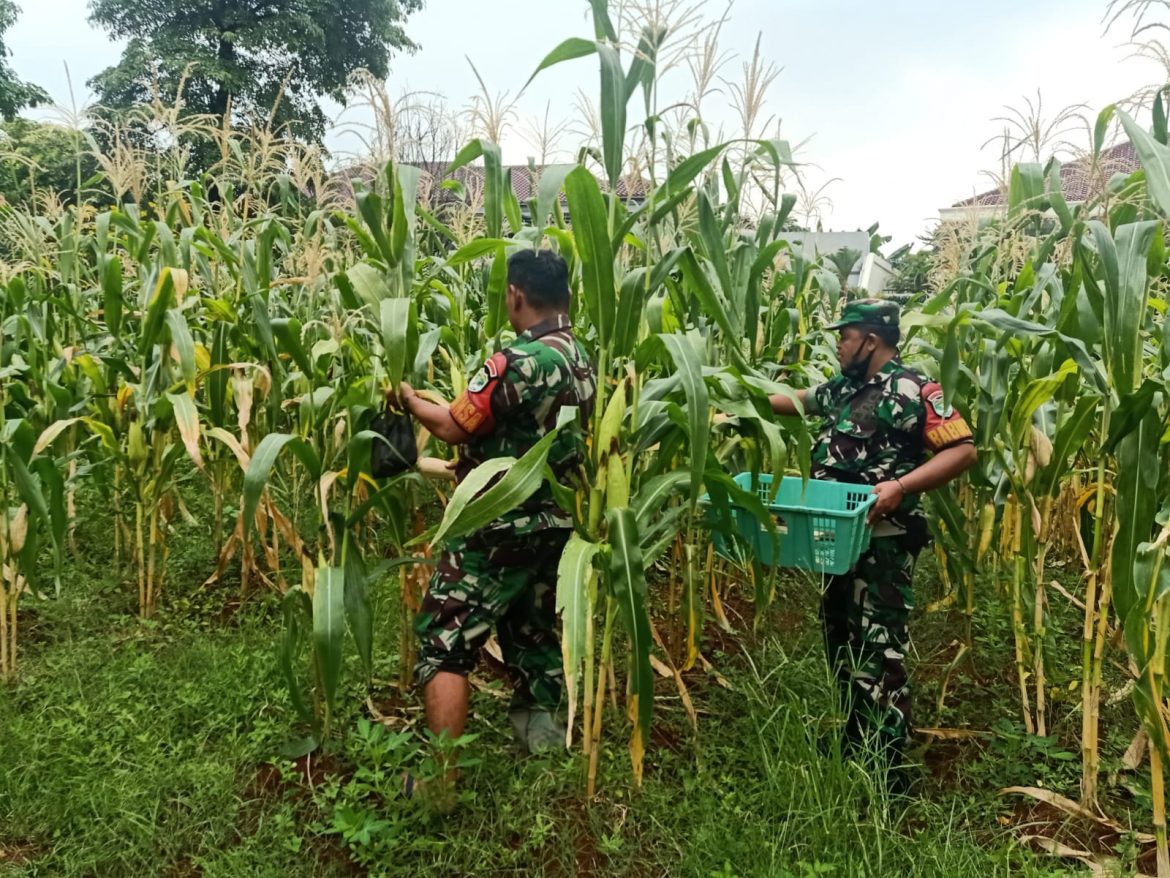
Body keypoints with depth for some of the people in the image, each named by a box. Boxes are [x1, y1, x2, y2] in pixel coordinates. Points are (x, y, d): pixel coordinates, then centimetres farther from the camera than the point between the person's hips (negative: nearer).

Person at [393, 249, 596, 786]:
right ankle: (540, 728, 38)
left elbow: (454, 427, -16)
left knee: (443, 639, -1)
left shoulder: (516, 362, -22)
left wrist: (410, 399, 2)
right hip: (555, 523, 8)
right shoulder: (582, 360, 4)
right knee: (534, 628, 23)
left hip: (500, 529, -8)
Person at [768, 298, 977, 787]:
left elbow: (963, 450, -17)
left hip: (883, 544, -9)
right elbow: (797, 400, 28)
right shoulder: (843, 389, 12)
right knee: (840, 642, 17)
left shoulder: (912, 391, -13)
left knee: (878, 652, -6)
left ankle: (887, 768, 5)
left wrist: (901, 486, -26)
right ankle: (854, 746, 32)